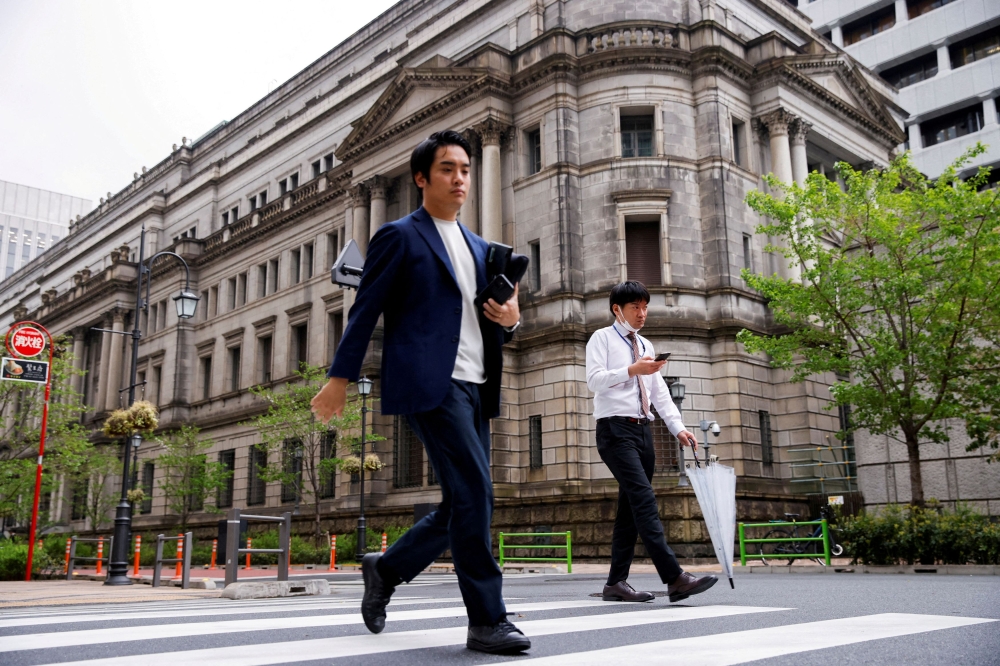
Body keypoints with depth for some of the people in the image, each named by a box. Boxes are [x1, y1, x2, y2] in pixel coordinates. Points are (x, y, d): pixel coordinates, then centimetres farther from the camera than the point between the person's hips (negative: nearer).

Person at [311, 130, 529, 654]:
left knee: (462, 506, 8)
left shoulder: (478, 247, 23)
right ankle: (487, 620, -3)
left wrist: (509, 319, 2)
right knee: (474, 493, -14)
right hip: (429, 383, -8)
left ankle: (385, 570, 29)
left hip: (475, 387, 8)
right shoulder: (399, 236, 3)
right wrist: (340, 377, -5)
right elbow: (365, 311, -1)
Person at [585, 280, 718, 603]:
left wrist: (678, 428, 5)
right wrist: (632, 370, -22)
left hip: (642, 430, 7)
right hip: (615, 428, -7)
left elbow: (659, 392, 16)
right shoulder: (602, 338, 3)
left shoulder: (646, 346, 22)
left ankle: (616, 582, 10)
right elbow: (594, 380, -11)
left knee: (631, 507, 5)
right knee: (644, 499, -19)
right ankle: (675, 578, -27)